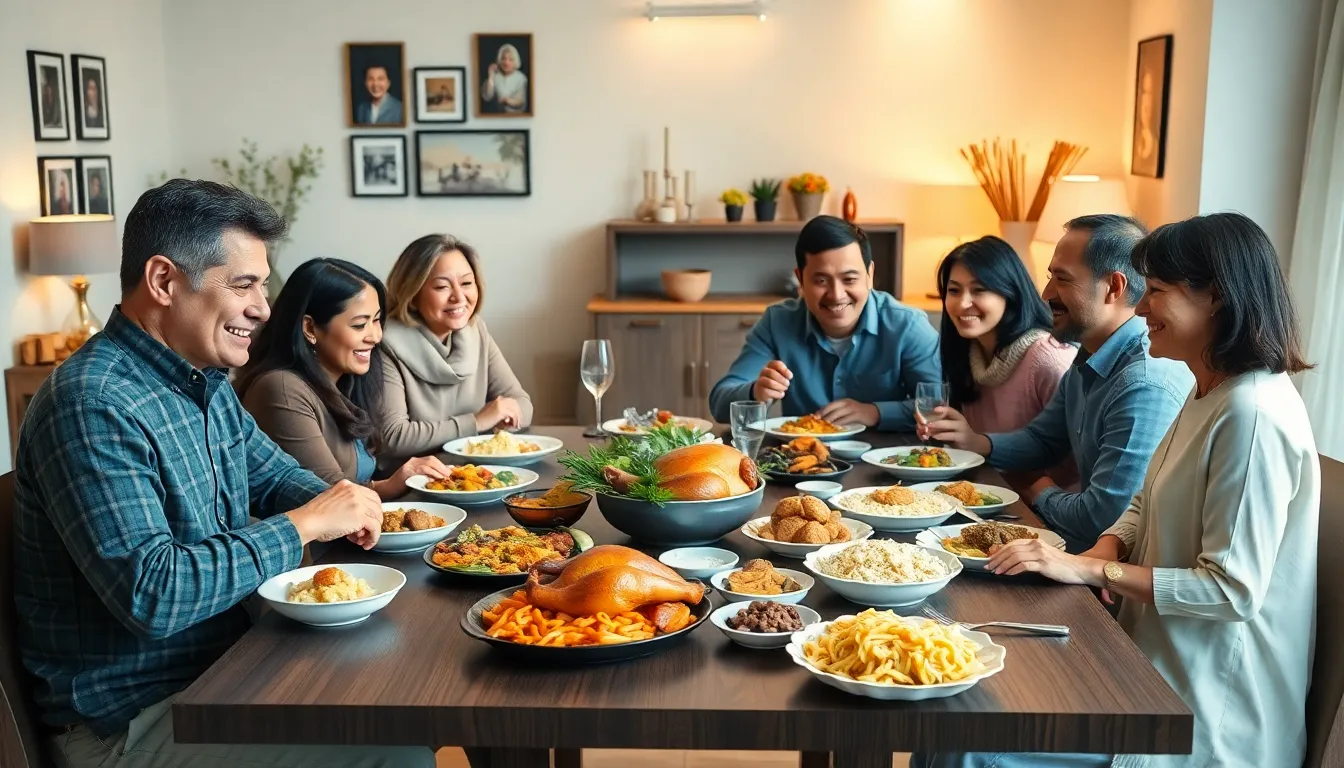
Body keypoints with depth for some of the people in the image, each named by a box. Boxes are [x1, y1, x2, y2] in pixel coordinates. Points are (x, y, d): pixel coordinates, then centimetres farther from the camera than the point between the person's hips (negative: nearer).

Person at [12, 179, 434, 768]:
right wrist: (303, 525, -22)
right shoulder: (93, 405, -24)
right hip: (132, 719, -9)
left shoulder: (207, 382, 7)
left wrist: (346, 503, -2)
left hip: (221, 662, 9)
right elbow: (152, 595, -32)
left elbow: (273, 473, 21)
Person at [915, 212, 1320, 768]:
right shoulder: (1206, 396, 9)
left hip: (1205, 708, -9)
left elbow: (1233, 590, -23)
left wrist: (1091, 570, -19)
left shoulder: (1253, 414, -22)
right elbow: (1145, 507, 17)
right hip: (1156, 663, 9)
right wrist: (1103, 553, -4)